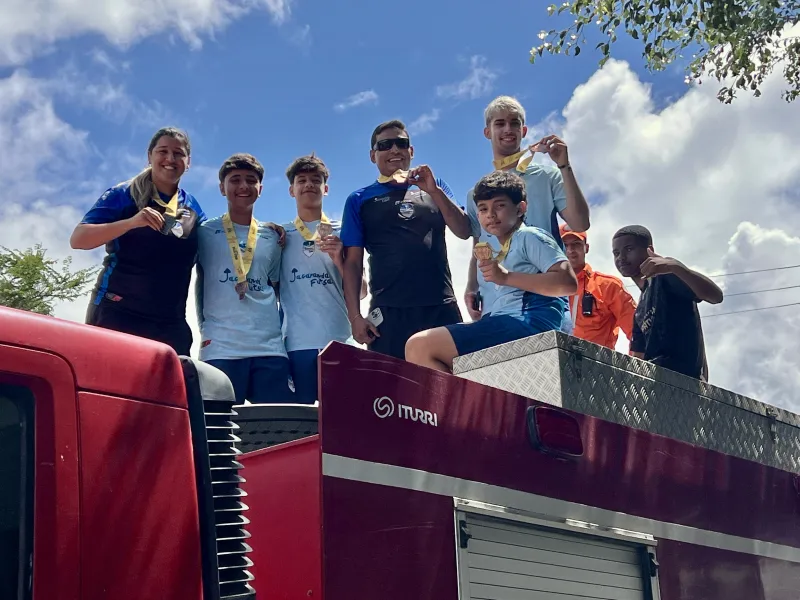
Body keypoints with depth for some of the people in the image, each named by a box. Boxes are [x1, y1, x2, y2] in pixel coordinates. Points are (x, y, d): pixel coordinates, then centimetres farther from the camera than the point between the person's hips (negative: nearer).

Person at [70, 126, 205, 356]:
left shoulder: (193, 208, 14)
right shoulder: (124, 194, 1)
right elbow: (78, 239, -9)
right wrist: (131, 222, -22)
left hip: (170, 324, 4)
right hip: (116, 314, -4)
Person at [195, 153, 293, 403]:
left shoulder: (272, 238, 18)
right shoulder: (206, 233, 10)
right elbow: (197, 285, 11)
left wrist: (281, 330, 11)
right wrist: (206, 331, 1)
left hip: (270, 347, 3)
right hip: (220, 347, -2)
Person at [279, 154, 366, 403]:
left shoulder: (341, 232, 12)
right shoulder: (281, 235, 14)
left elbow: (361, 292, 8)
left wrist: (338, 259, -6)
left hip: (340, 340, 0)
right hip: (297, 343, 0)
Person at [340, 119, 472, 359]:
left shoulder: (434, 188, 19)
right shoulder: (360, 200, 12)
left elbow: (464, 231, 7)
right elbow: (352, 262, 7)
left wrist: (434, 191, -6)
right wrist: (355, 316, -4)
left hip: (442, 308, 2)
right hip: (390, 312, -1)